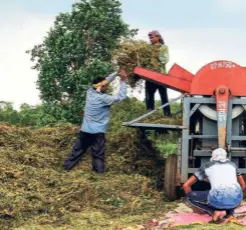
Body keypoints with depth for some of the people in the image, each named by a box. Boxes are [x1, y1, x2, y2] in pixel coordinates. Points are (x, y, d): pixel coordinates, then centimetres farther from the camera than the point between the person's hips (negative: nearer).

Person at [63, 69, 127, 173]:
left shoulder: (90, 92, 1)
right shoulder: (103, 98, -18)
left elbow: (104, 81, 11)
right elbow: (120, 97, -16)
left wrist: (116, 73, 10)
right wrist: (123, 81, -11)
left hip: (85, 130, 6)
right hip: (98, 132, -6)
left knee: (78, 150, 16)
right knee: (98, 154, 4)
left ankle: (67, 165, 22)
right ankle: (99, 170, 9)